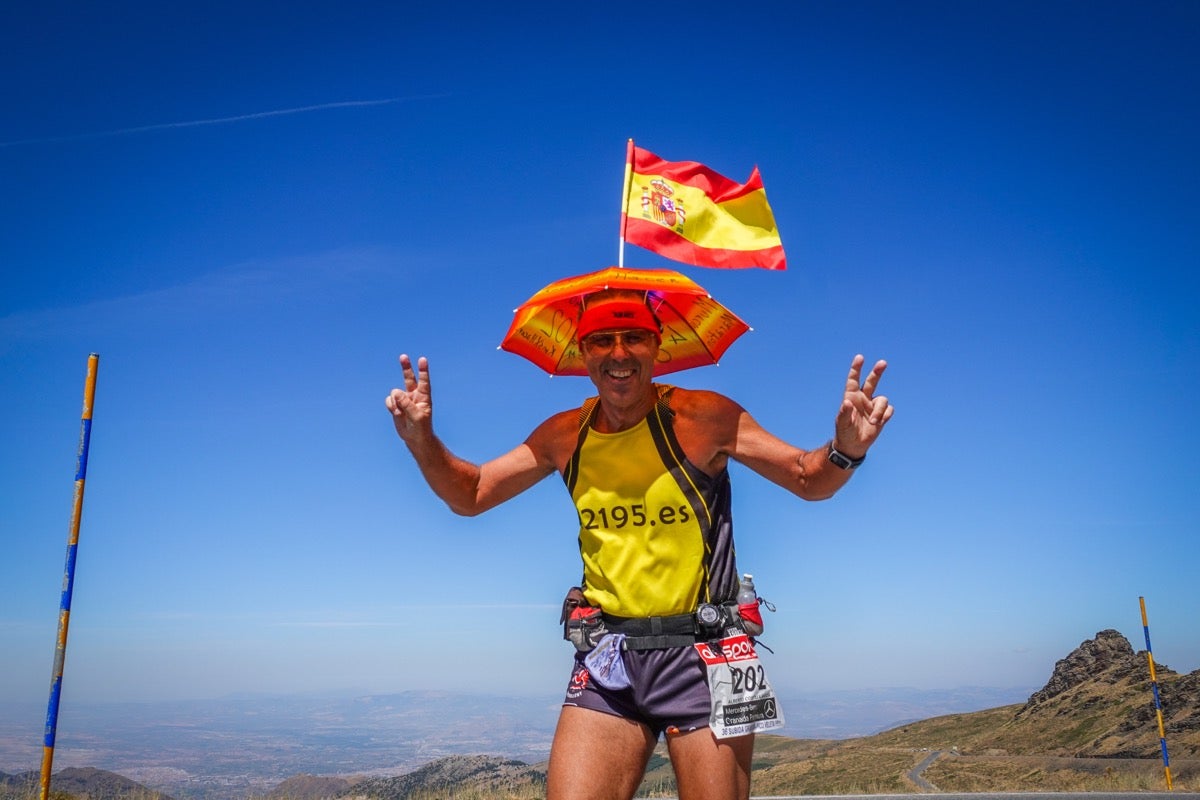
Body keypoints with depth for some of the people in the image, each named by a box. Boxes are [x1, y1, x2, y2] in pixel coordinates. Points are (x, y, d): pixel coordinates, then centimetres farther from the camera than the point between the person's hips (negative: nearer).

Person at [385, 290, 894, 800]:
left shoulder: (704, 418, -8)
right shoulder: (565, 435, 2)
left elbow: (809, 481, -4)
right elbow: (470, 496, 10)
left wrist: (845, 450, -26)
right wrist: (423, 441, -7)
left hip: (703, 653, -2)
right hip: (608, 659, 3)